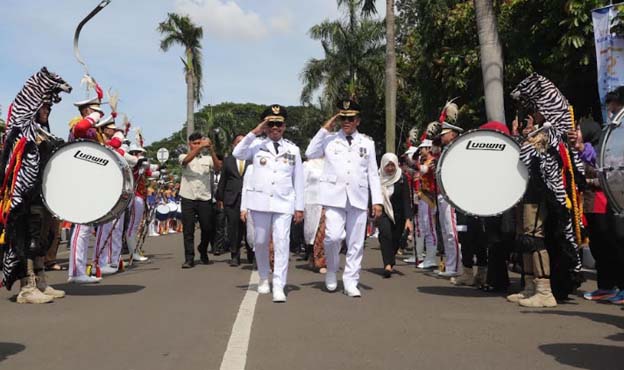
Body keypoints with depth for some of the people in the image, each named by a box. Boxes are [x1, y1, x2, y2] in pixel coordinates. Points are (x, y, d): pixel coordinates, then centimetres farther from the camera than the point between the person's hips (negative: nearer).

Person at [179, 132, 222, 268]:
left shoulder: (207, 159, 10)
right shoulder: (183, 157, 7)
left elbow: (218, 167, -8)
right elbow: (187, 160, -17)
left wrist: (211, 150, -19)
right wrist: (201, 146, -26)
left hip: (205, 199, 1)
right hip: (188, 199, -1)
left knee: (207, 229, 6)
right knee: (188, 230, 0)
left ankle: (202, 250, 32)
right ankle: (189, 258, 6)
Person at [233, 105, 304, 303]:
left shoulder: (293, 149, 9)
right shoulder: (257, 145, 5)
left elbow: (298, 179, 10)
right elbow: (237, 153, -13)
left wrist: (299, 207, 6)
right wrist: (254, 132, -13)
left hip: (284, 203, 0)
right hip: (260, 201, 0)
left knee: (282, 243, -9)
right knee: (260, 242, 11)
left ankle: (278, 286, -7)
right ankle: (264, 278, 30)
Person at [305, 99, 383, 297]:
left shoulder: (367, 142, 12)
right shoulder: (329, 138, 8)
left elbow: (373, 173, 11)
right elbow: (310, 154, -5)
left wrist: (377, 200, 4)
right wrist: (324, 129, -3)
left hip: (358, 198, 2)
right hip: (335, 196, -2)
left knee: (356, 242, 4)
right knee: (333, 236, -15)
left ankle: (350, 282, 16)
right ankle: (331, 271, 13)